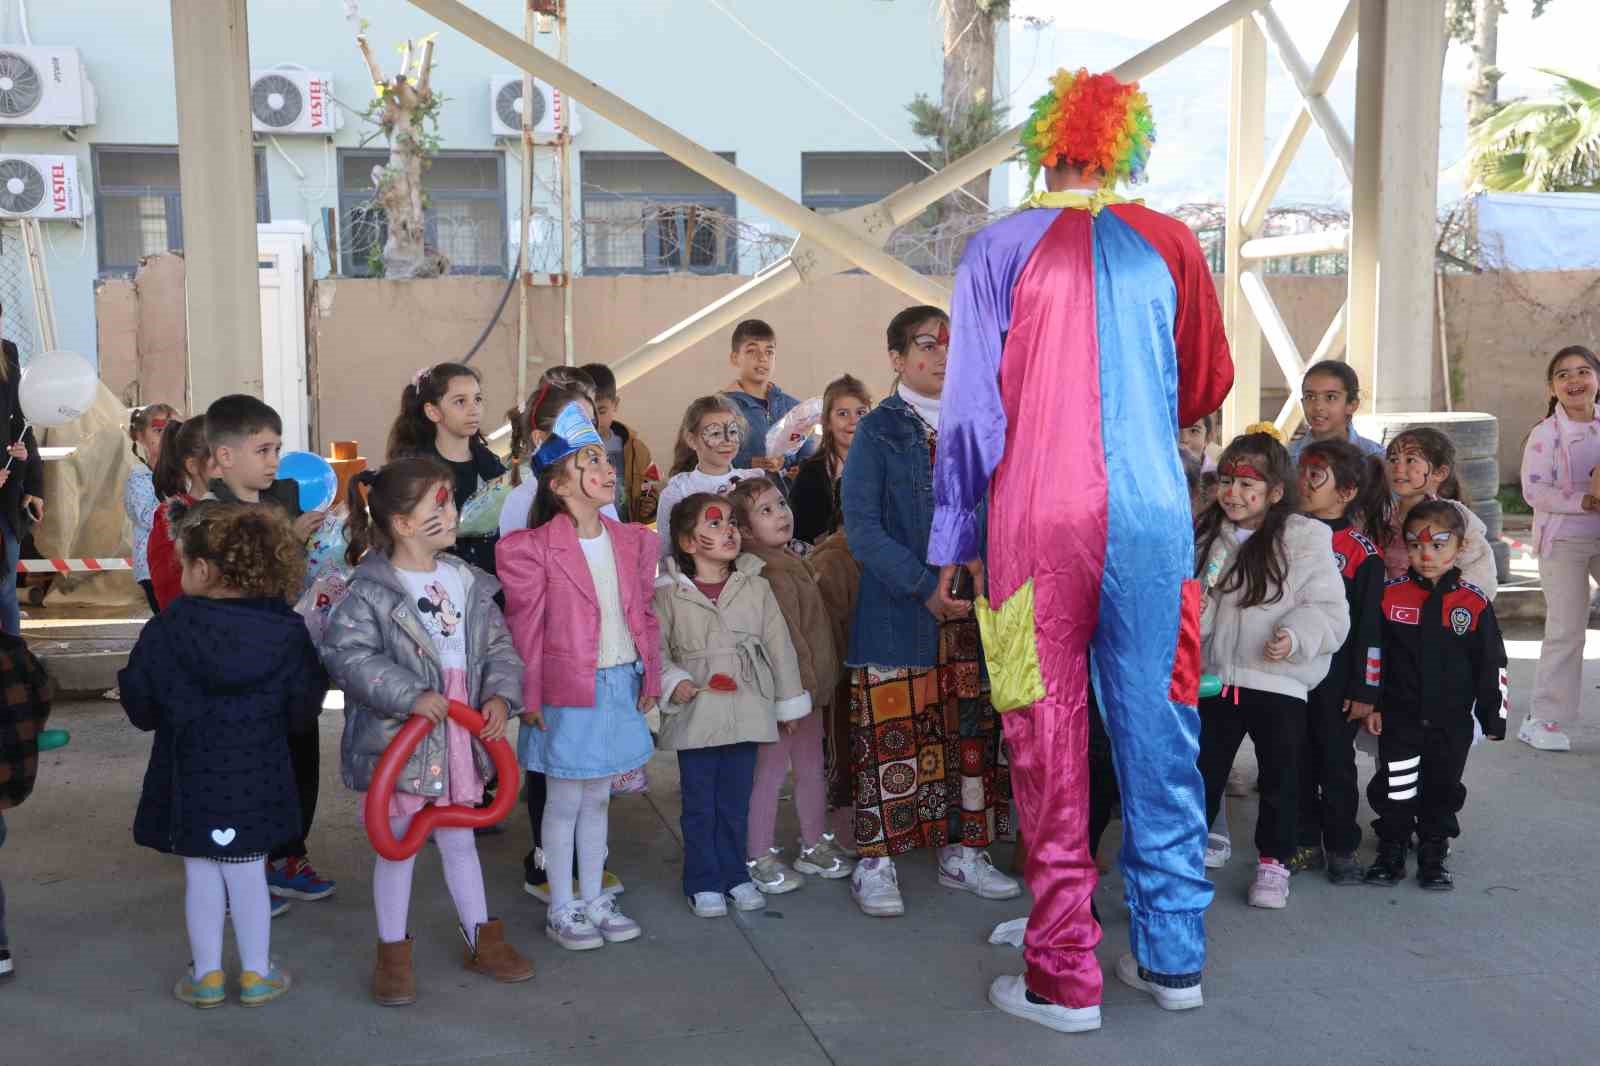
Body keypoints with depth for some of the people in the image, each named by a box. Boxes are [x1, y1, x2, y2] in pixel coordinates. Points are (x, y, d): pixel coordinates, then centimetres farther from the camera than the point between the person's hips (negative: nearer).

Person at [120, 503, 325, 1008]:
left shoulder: (165, 630, -13)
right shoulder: (287, 634, -9)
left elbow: (141, 708, -4)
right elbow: (303, 711, -1)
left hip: (190, 778, -1)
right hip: (257, 778, 1)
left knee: (200, 875, 12)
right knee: (248, 872, 13)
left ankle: (206, 975, 21)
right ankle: (256, 974, 22)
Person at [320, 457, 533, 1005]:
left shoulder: (467, 581, 3)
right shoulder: (369, 591, -16)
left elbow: (498, 645, 8)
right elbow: (347, 655, -23)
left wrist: (500, 694, -8)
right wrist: (410, 696, -27)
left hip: (460, 738, 5)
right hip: (398, 740, -5)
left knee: (459, 841, 18)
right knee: (398, 845, 8)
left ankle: (482, 939, 32)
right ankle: (393, 952, 24)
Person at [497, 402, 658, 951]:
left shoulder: (632, 542, 5)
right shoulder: (533, 549, -13)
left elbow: (645, 613, 10)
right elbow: (525, 628, -11)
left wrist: (650, 677, 7)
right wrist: (528, 695, -11)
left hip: (621, 686, 5)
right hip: (567, 692, -5)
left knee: (597, 798, 17)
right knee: (564, 801, 7)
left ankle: (593, 900, 29)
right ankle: (561, 909, 20)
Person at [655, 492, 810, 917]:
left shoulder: (755, 587, 3)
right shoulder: (670, 593, -5)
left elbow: (778, 646, 7)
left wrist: (789, 701, 9)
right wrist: (672, 681, -17)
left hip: (746, 711, 2)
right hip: (695, 713, -2)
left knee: (736, 800, 12)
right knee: (699, 804, 6)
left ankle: (735, 875, 26)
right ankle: (703, 882, 18)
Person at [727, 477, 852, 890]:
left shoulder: (795, 562, 11)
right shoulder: (761, 577, -21)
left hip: (809, 688, 9)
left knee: (812, 768, 18)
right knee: (770, 772, 2)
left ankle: (815, 845, 32)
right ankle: (760, 858, 15)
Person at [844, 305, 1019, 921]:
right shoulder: (878, 431, -2)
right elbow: (861, 528, -10)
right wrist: (927, 588, -18)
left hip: (972, 614, 5)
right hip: (897, 612, -5)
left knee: (970, 733, 8)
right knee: (891, 735, -3)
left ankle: (962, 853, 21)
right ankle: (875, 864, 8)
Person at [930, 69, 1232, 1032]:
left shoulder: (1001, 250, -1)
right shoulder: (1170, 245, 5)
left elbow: (971, 405, -2)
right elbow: (1208, 387, 15)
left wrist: (952, 535, 5)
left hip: (1039, 521, -2)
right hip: (1152, 519, 2)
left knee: (1049, 743, 4)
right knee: (1158, 731, 10)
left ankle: (1065, 977, 9)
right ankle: (1172, 957, 21)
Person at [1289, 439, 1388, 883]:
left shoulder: (1362, 550, -8)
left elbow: (1370, 625, -8)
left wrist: (1365, 689, -10)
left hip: (1336, 679, -4)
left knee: (1336, 762, 7)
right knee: (1297, 760, 11)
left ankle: (1341, 849, 20)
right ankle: (1305, 844, 23)